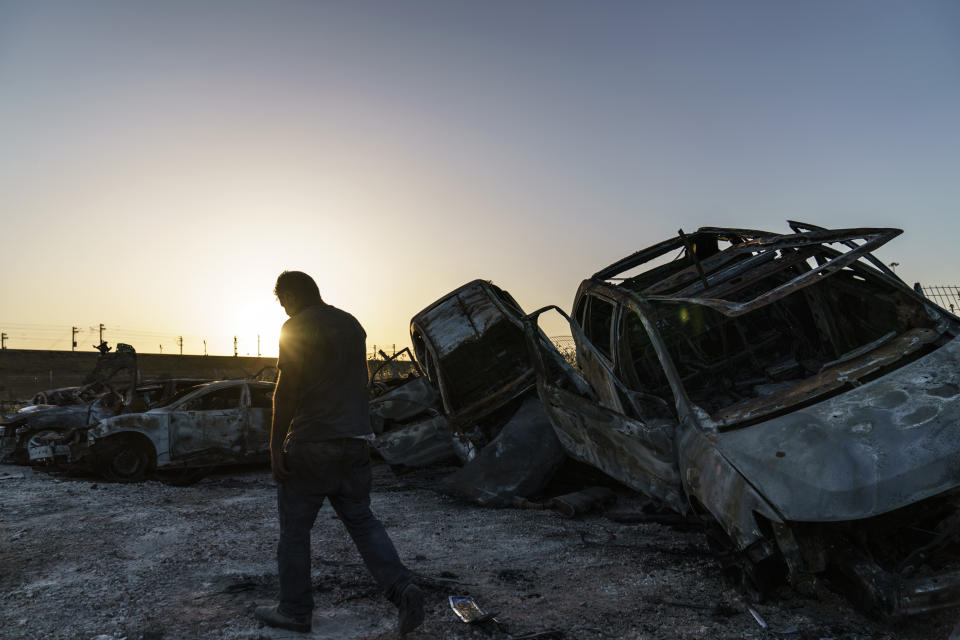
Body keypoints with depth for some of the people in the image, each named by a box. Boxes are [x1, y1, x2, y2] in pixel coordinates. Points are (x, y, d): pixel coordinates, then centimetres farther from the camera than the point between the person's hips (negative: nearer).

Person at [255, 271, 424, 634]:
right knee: (361, 521, 13)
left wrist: (275, 446, -11)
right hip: (355, 442, 7)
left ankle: (295, 611, 20)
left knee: (294, 528, 9)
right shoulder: (352, 324, 13)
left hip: (312, 443, -6)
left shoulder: (297, 328, -9)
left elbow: (287, 390, -15)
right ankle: (403, 589, -1)